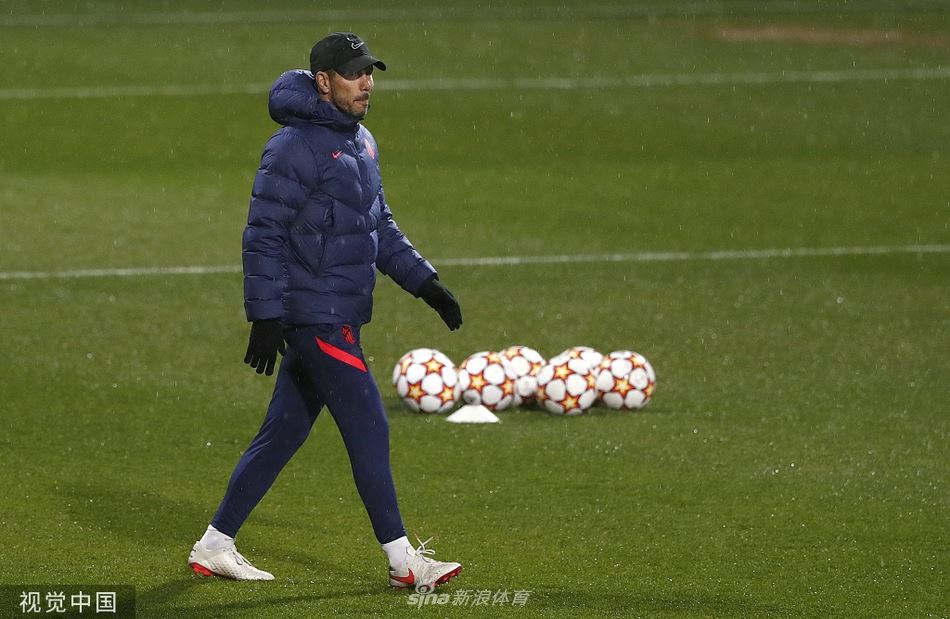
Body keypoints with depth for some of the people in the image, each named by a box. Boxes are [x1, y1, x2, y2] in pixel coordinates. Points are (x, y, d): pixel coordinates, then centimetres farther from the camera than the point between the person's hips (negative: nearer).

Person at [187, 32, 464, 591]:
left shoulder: (362, 142, 15)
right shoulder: (295, 148, -15)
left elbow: (381, 227, 24)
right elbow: (264, 237, -16)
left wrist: (425, 283, 15)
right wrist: (266, 318, -20)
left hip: (340, 318, 9)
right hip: (315, 317, -9)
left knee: (283, 433, 12)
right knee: (369, 428, -7)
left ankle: (215, 547, 19)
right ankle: (403, 561, -1)